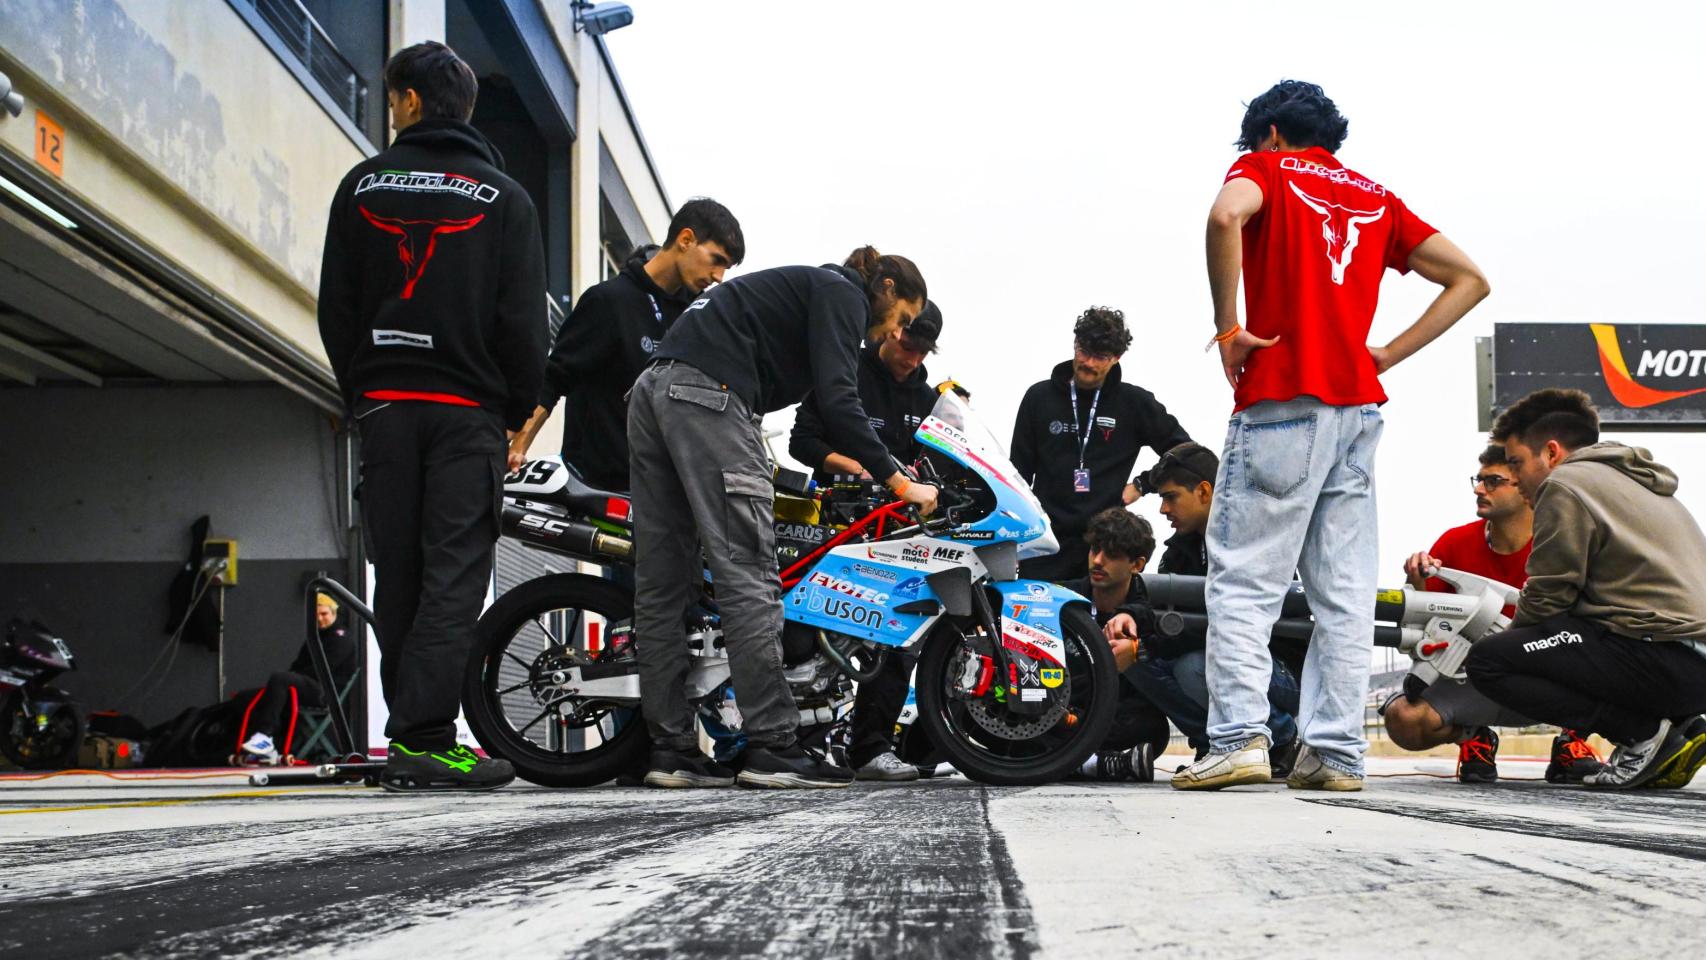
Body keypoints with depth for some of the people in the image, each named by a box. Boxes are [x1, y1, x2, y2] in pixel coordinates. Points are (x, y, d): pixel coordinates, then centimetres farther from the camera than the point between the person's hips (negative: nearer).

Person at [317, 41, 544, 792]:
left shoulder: (363, 186, 7)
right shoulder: (502, 195, 1)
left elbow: (335, 306, 7)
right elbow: (523, 319, -4)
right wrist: (519, 410, 7)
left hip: (384, 404, 3)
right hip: (467, 408, -3)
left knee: (398, 574, 8)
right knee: (455, 571, -5)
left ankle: (409, 730, 11)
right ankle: (423, 737, -13)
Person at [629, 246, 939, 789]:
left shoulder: (802, 288, 31)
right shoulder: (842, 294, 3)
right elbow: (836, 399, -10)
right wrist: (898, 481, -7)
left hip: (654, 393, 10)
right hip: (709, 396, -10)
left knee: (662, 585, 5)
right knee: (748, 577, -11)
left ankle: (671, 750, 5)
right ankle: (771, 746, -14)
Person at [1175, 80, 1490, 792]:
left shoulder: (1266, 168, 6)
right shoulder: (1375, 197, 21)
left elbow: (1227, 214, -19)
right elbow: (1469, 280, 19)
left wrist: (1228, 329, -12)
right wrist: (1386, 356, 12)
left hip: (1283, 396, -5)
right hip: (1359, 403, 5)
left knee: (1244, 580, -5)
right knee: (1343, 590, 4)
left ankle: (1239, 739, -13)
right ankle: (1335, 753, 2)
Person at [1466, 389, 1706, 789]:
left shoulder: (1565, 483, -1)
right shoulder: (1638, 481, 27)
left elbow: (1547, 600, -3)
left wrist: (1505, 639, 16)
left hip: (1666, 658, -10)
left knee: (1487, 662, -8)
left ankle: (1644, 732, -9)